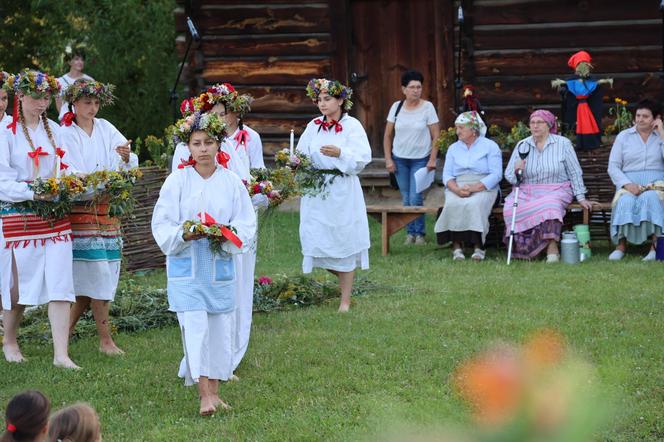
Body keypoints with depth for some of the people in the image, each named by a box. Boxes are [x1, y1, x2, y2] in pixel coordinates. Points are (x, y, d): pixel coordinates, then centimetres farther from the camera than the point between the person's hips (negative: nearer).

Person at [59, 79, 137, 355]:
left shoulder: (106, 129, 11)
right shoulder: (64, 134, -1)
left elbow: (131, 165, 3)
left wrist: (126, 158, -21)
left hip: (107, 209, 5)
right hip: (79, 209, -5)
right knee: (97, 273, -9)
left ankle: (66, 331, 16)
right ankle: (105, 340, -2)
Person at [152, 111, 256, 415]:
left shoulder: (231, 182, 3)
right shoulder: (177, 181, -2)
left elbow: (247, 223, 3)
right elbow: (161, 225, -3)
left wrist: (228, 233, -17)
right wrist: (184, 234, -21)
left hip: (220, 264, 2)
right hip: (186, 265, -2)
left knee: (220, 328, 6)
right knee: (195, 326, -11)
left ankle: (214, 390, 18)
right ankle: (205, 395, -12)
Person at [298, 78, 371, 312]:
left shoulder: (352, 126, -3)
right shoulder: (313, 126, 10)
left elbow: (362, 158, -11)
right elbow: (301, 155, 11)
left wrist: (340, 154, -26)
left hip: (342, 193, -4)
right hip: (315, 193, 4)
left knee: (343, 242, 0)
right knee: (316, 239, 1)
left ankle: (346, 299, 8)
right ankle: (344, 279, 27)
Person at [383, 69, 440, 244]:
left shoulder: (427, 107, -5)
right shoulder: (396, 107, 2)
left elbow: (436, 136, -4)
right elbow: (387, 135, 7)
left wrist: (432, 159, -11)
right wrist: (388, 159, 1)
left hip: (420, 159, -3)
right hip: (400, 159, 3)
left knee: (415, 198, -10)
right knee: (406, 199, 7)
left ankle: (419, 233, 3)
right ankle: (410, 232, 18)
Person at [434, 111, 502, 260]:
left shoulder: (490, 146, 5)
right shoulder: (453, 148, 19)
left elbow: (496, 175, -5)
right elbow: (447, 175, 9)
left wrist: (474, 187, -18)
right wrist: (457, 189, -13)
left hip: (483, 188, -3)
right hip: (457, 188, 3)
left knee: (474, 204, -36)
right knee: (453, 204, -32)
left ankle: (478, 246, -30)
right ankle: (457, 245, -31)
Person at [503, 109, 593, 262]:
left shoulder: (563, 144, 4)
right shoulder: (522, 145, 10)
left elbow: (575, 173, 5)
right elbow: (509, 175, 7)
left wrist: (580, 197, -2)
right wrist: (517, 171, -16)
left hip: (556, 191, -2)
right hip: (527, 191, 3)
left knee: (549, 205, -38)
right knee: (511, 208, -29)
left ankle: (552, 248, -33)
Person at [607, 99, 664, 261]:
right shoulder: (624, 136, 14)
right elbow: (613, 167, 7)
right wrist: (628, 185, -10)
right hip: (629, 184, 1)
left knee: (649, 198, -37)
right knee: (626, 201, -35)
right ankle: (621, 245, -34)